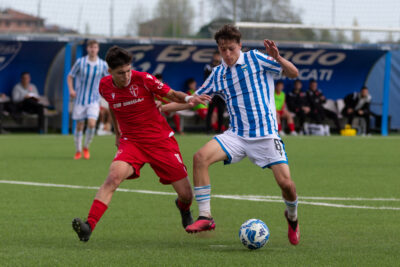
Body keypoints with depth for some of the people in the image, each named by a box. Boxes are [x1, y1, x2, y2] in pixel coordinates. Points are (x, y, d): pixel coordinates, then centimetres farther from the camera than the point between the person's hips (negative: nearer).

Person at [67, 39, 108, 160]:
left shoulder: (103, 65, -2)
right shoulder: (80, 62, -5)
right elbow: (70, 76, 3)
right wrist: (71, 90, -12)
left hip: (94, 100, 0)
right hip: (80, 99, 0)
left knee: (92, 124, -17)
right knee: (79, 126, 3)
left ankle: (86, 147, 6)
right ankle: (78, 151, 20)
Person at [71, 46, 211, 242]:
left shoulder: (142, 79, -13)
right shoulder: (105, 86, -3)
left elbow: (172, 95, -4)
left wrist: (188, 98, -25)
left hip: (161, 140, -1)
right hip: (131, 141, 1)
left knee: (186, 195, 1)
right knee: (114, 176, -31)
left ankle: (183, 208, 42)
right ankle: (89, 226, -38)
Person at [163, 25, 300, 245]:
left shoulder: (254, 58, -1)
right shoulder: (218, 74, 10)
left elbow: (293, 73, -2)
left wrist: (277, 57, -21)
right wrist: (160, 107, 11)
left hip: (265, 134, -3)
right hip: (236, 135, 3)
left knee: (286, 183, -12)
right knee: (200, 157, -21)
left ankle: (292, 218, 23)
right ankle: (205, 217, -17)